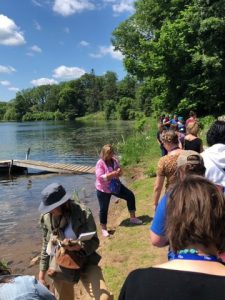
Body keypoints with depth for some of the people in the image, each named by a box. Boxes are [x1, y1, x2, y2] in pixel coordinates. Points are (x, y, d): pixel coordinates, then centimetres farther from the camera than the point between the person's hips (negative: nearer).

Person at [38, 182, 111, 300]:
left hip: (86, 263, -3)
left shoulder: (83, 213, -18)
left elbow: (93, 242, -13)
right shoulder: (46, 217, -6)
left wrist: (78, 246, -33)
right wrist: (42, 272, 9)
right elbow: (46, 245, 7)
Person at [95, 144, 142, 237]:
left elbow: (120, 172, 6)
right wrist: (113, 174, -33)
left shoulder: (114, 160, -3)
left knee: (130, 195, 4)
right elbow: (100, 177, -28)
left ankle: (132, 218, 21)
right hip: (103, 190, -6)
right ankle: (103, 229, 26)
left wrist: (119, 172, -19)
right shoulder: (100, 163, -21)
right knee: (104, 209, 5)